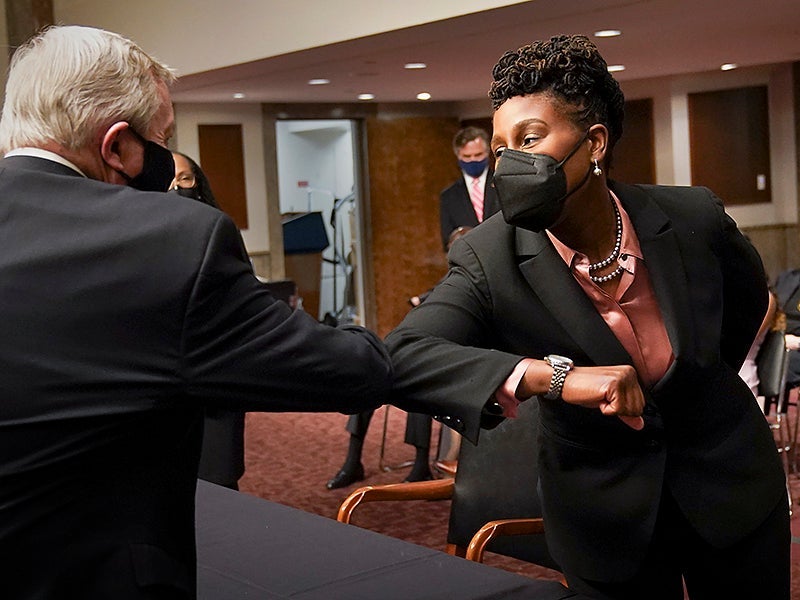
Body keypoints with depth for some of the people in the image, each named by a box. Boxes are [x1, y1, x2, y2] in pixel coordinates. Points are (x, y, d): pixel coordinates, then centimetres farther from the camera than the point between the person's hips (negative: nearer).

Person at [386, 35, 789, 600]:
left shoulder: (693, 217, -15)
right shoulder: (489, 260, -21)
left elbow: (747, 292, 7)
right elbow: (398, 357, -34)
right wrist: (552, 375, -43)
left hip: (732, 484, 2)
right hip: (607, 514, -2)